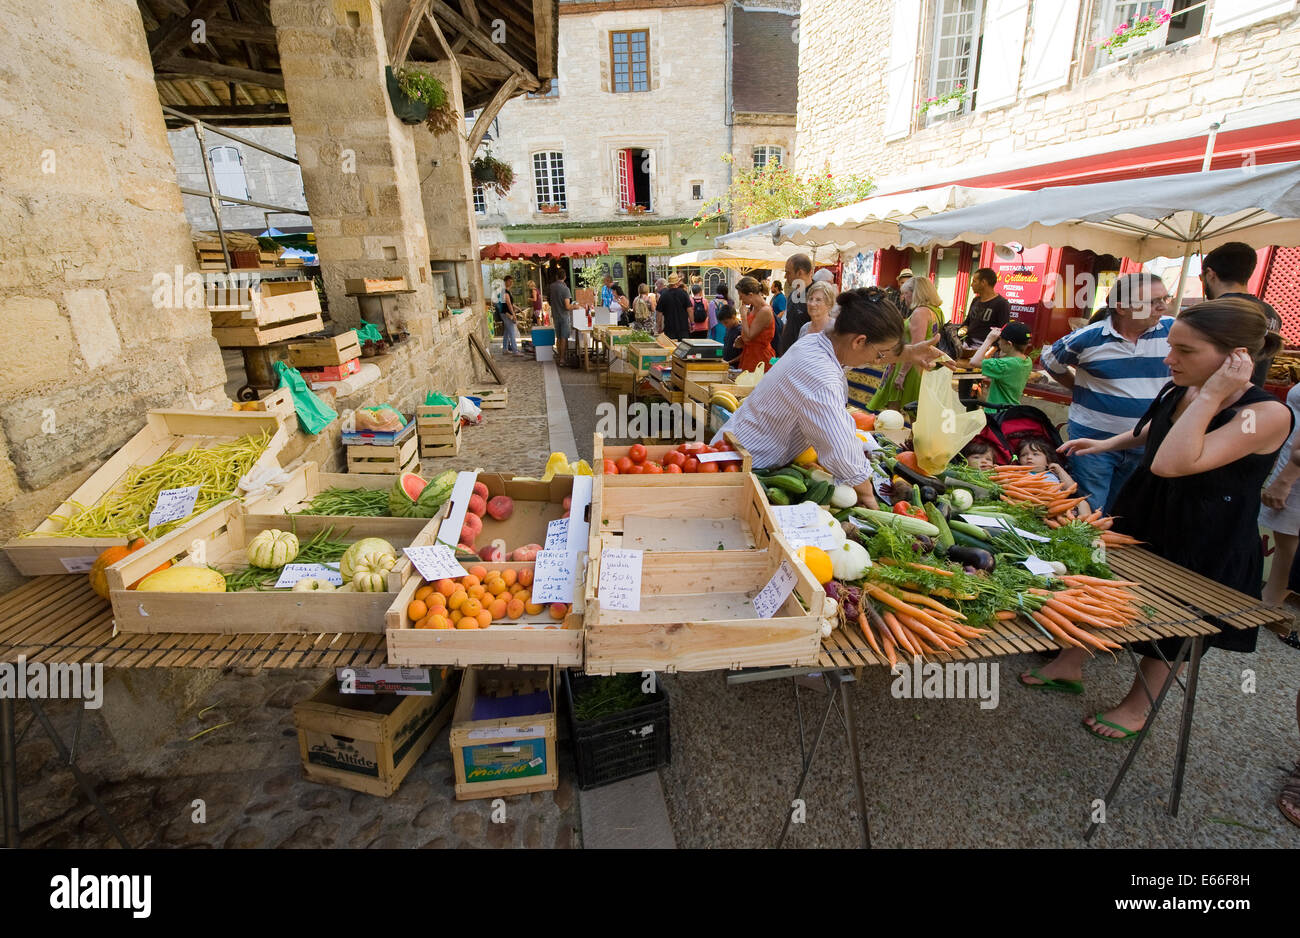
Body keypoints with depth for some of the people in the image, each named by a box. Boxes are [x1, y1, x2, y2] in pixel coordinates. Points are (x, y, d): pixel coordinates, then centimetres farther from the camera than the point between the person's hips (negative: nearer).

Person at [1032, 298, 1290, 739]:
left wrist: (1212, 395, -35)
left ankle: (1136, 708, 35)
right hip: (1142, 515, 6)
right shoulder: (1177, 391, -7)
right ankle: (1069, 665, 38)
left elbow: (1171, 464, -40)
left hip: (1204, 547, -6)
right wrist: (1108, 443, 10)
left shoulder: (1268, 415, -27)